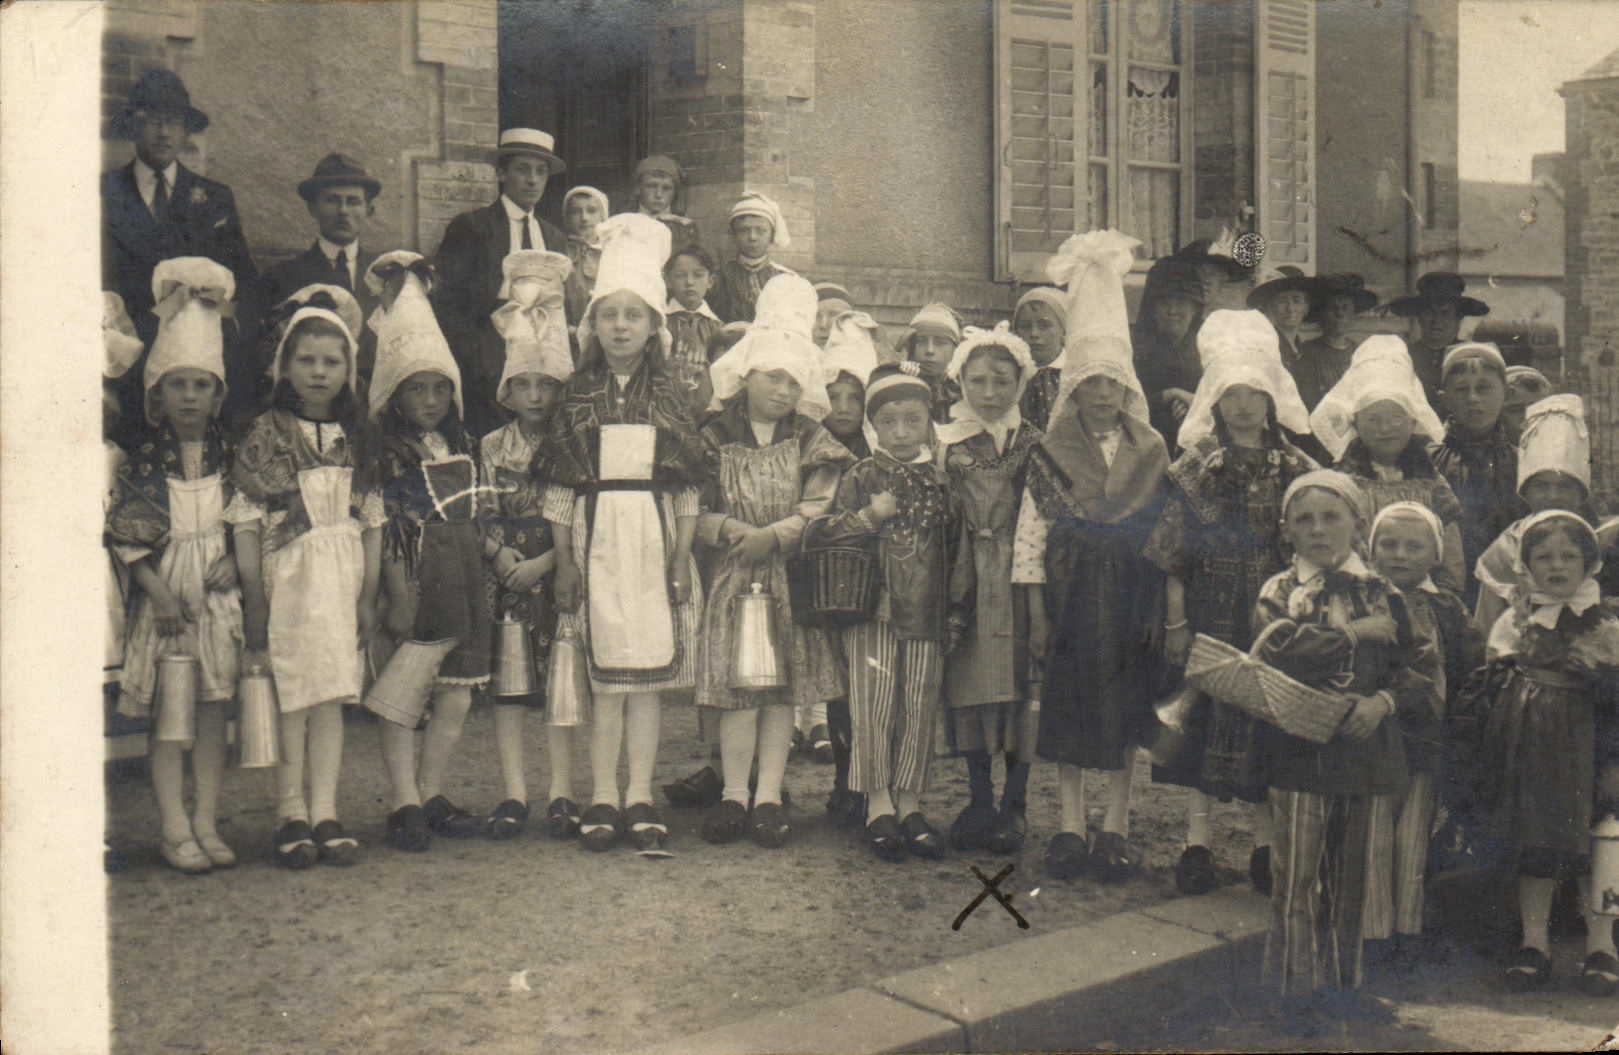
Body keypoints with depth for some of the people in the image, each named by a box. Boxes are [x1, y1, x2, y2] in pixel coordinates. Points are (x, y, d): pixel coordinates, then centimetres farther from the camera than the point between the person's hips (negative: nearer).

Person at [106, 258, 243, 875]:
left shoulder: (231, 457, 7)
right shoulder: (142, 463, 0)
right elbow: (128, 539, -4)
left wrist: (232, 562, -8)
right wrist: (159, 591, -14)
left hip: (219, 597, 2)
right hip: (163, 597, -2)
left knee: (214, 711, 4)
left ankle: (207, 824, 11)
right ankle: (175, 829, 3)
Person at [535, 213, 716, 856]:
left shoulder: (667, 396, 6)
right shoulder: (578, 396, 5)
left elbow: (689, 488, 6)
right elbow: (558, 488, 5)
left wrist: (682, 556, 0)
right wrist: (563, 560, 0)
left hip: (654, 540, 1)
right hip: (595, 538, 0)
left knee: (647, 672, 1)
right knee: (603, 672, -1)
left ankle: (640, 796, 8)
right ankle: (603, 797, 7)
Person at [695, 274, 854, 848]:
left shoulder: (810, 441, 7)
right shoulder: (715, 438, 5)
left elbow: (825, 505, -3)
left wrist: (775, 533, -14)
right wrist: (729, 529, -18)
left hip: (793, 578, 1)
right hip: (732, 579, -1)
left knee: (784, 690, 1)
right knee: (737, 691, -5)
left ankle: (769, 797, 8)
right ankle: (734, 796, 5)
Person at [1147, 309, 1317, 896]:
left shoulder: (1296, 470, 4)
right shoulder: (1195, 469, 1)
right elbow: (1172, 558, 0)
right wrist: (1176, 623, -6)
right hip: (1209, 620, -1)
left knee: (1270, 731, 4)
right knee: (1202, 724, 2)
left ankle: (1267, 847, 16)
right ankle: (1198, 842, 11)